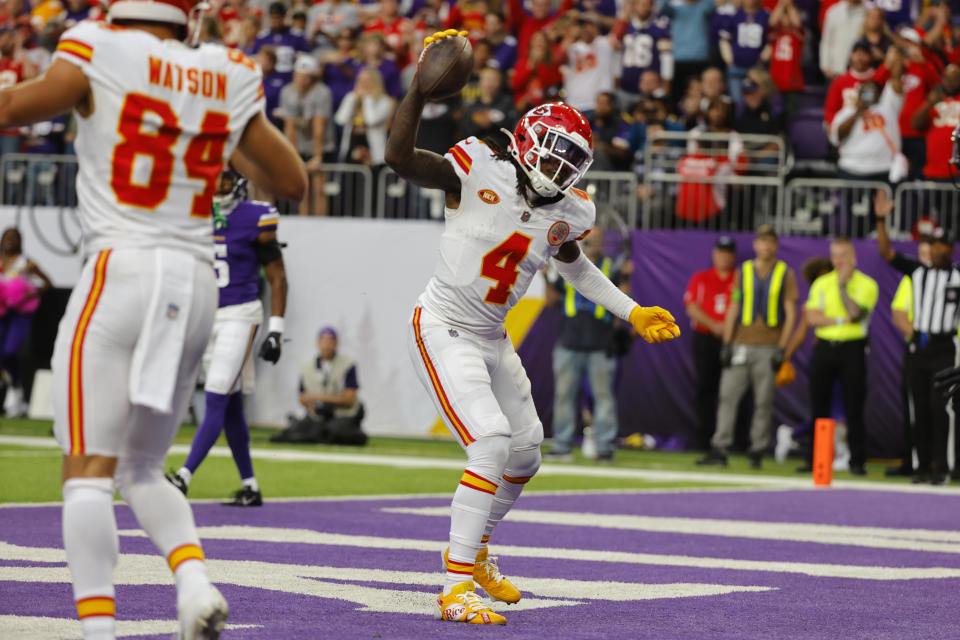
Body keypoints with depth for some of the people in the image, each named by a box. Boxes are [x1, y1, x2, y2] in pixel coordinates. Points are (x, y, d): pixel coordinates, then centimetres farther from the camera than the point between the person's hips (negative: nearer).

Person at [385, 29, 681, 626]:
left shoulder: (569, 212, 0)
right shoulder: (479, 171, -18)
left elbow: (574, 264, 22)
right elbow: (399, 157, -28)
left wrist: (632, 312, 20)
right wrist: (421, 87, -33)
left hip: (493, 340, 8)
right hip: (444, 331, -8)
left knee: (525, 455, 17)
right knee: (492, 443, -23)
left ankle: (476, 554, 41)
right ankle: (456, 586, -21)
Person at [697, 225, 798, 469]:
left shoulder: (785, 273, 4)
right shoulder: (744, 271, 11)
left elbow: (790, 313, 1)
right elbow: (733, 309, 10)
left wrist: (782, 348, -7)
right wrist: (727, 343, 2)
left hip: (769, 346, -2)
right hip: (741, 345, 2)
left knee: (763, 401, -1)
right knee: (728, 396, -5)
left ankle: (757, 451, 5)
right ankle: (719, 450, -7)